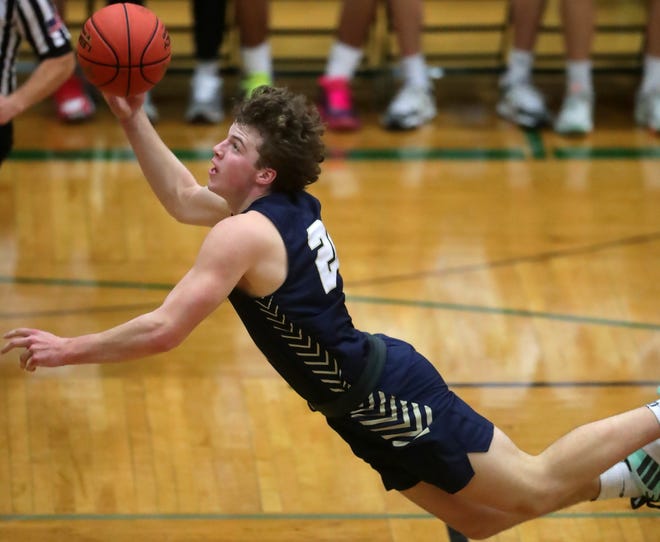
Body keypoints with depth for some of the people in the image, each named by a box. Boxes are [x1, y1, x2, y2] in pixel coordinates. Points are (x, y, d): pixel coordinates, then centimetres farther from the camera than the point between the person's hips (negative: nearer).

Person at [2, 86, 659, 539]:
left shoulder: (245, 234, -21)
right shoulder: (286, 206, 7)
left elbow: (162, 330, -25)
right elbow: (181, 199, 22)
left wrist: (69, 350, -15)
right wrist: (132, 120, 15)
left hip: (383, 398, -9)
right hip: (379, 391, 9)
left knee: (532, 487, 1)